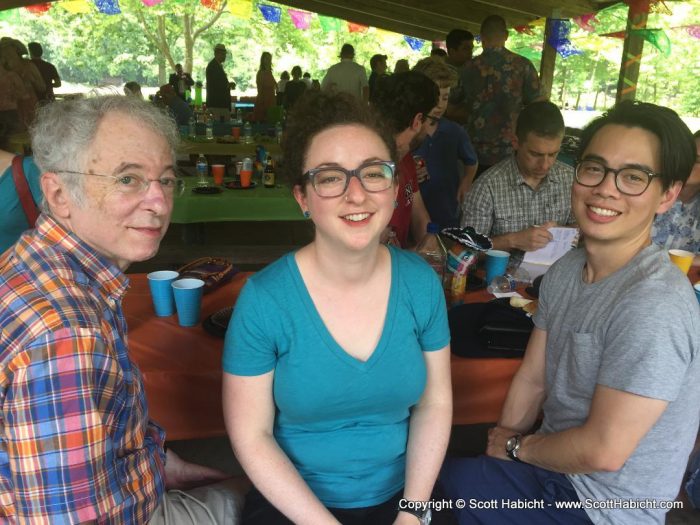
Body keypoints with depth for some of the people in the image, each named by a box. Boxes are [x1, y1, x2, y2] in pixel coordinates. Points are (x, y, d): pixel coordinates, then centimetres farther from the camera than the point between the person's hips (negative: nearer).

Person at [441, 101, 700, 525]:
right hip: (556, 462, 7)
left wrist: (518, 447, -9)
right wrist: (507, 440, -7)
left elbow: (603, 451, -26)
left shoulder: (653, 306, -28)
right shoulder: (566, 270, -1)